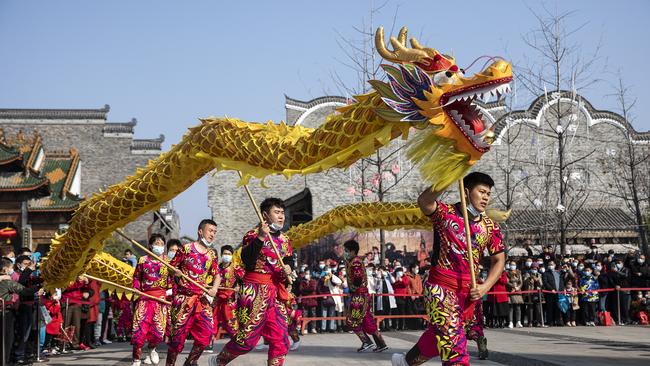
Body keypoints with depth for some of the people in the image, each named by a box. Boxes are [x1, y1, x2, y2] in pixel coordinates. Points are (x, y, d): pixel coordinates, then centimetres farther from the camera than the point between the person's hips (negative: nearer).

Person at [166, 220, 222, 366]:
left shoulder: (211, 255, 13)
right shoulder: (186, 248, 0)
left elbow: (217, 275, 13)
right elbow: (171, 266, 4)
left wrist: (215, 288, -5)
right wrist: (179, 273, -14)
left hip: (202, 298, 4)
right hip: (184, 297, -4)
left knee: (207, 331, -5)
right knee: (178, 333, -3)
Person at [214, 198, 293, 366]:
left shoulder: (285, 240, 15)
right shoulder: (253, 235, -3)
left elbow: (289, 264, 20)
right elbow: (248, 262, -17)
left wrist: (288, 271, -4)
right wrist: (260, 238, -23)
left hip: (277, 293, 6)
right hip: (255, 291, -6)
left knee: (281, 340, -1)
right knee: (248, 338, -6)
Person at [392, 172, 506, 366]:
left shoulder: (490, 227, 6)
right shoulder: (445, 213, -6)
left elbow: (499, 260, 10)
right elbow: (424, 201, -26)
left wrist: (485, 287, -6)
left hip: (468, 291, 6)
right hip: (441, 286, -6)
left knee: (440, 335, 21)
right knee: (453, 342, -19)